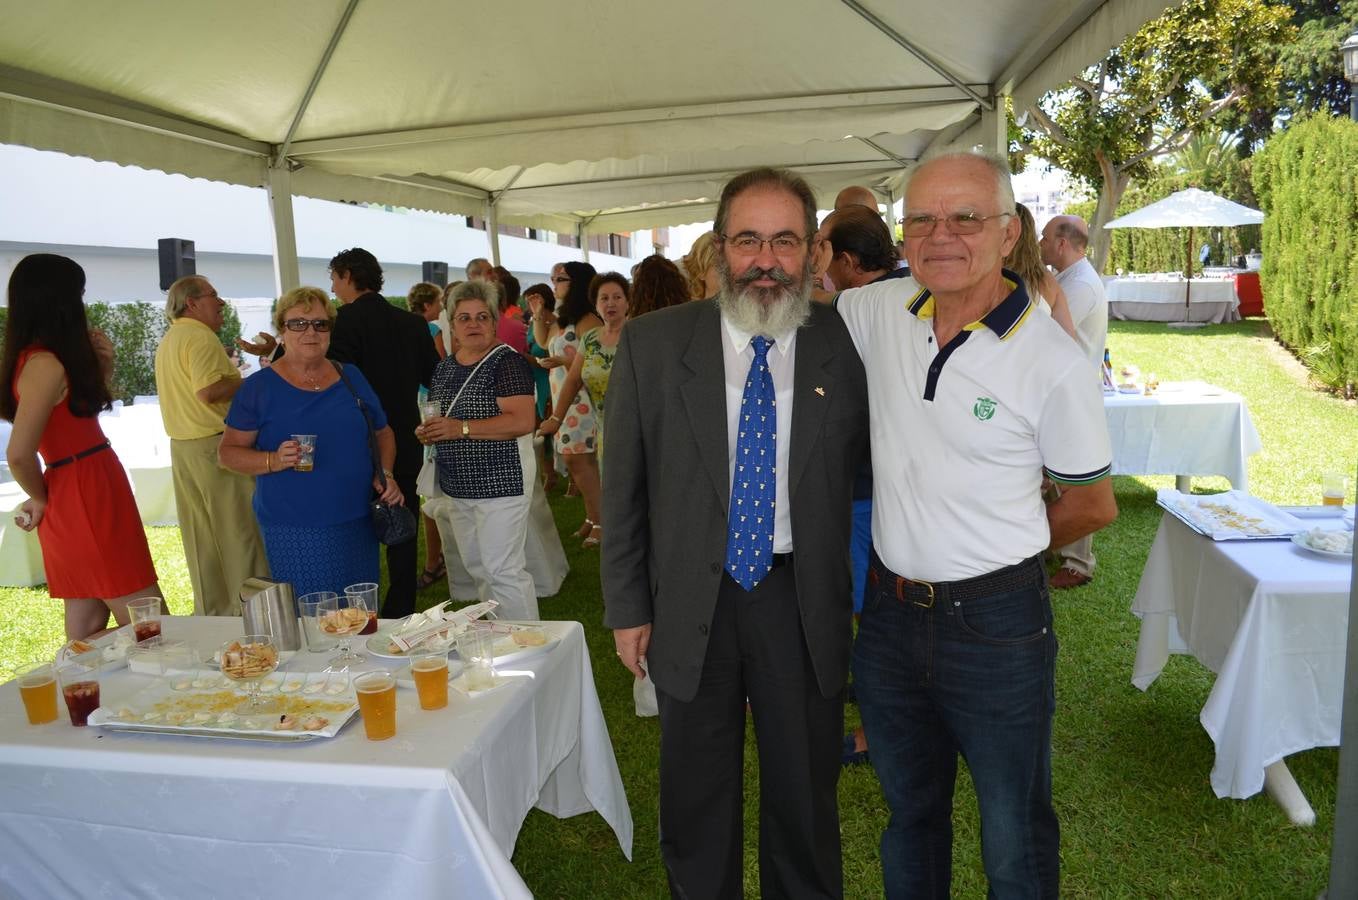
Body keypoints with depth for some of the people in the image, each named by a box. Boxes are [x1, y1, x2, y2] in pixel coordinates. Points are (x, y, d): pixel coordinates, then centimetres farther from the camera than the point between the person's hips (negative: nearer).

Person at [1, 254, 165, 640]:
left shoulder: (45, 358, 11)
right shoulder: (45, 363, -18)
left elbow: (81, 416, 21)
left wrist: (103, 366, 8)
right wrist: (42, 500, -5)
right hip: (88, 502, -10)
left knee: (87, 627, 14)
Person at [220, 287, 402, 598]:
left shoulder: (351, 376, 10)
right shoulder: (258, 387, -1)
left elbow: (383, 432, 18)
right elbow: (228, 451, 0)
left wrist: (385, 474, 0)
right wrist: (274, 460, -19)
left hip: (357, 523, 4)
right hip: (293, 533, -3)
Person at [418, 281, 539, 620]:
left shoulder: (506, 361, -11)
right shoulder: (445, 367, 13)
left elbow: (522, 421, -22)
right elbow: (437, 418, 25)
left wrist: (461, 428, -25)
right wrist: (428, 432, 2)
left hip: (500, 483, -8)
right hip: (458, 486, 8)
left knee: (503, 571, -6)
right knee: (476, 568, 17)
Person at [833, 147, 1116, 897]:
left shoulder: (1055, 364, -16)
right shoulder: (880, 311, -4)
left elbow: (1092, 505, -3)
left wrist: (998, 551, 3)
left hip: (997, 628, -3)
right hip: (890, 613, 4)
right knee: (910, 814, 26)